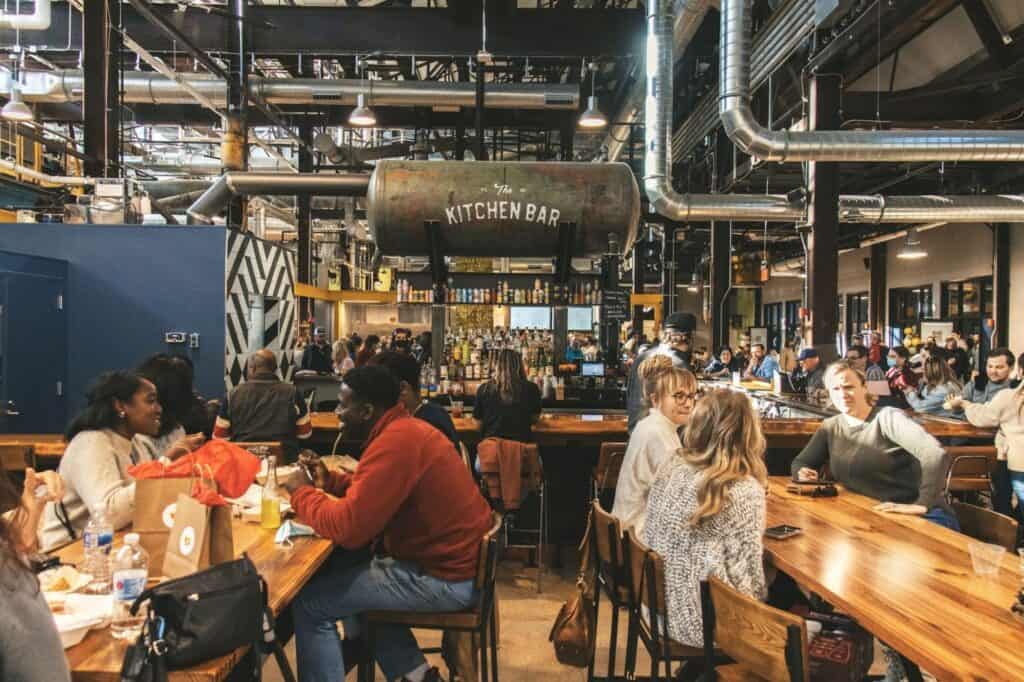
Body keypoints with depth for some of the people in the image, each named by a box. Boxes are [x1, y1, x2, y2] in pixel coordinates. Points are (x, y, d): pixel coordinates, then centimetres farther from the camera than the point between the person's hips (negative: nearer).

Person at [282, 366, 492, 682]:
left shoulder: (395, 442, -24)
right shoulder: (408, 429, 8)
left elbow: (348, 528, -23)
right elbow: (374, 490, 23)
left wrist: (303, 493, -7)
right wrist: (330, 482, 9)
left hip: (443, 578, -10)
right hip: (454, 561, 10)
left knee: (308, 602, -4)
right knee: (347, 576, 26)